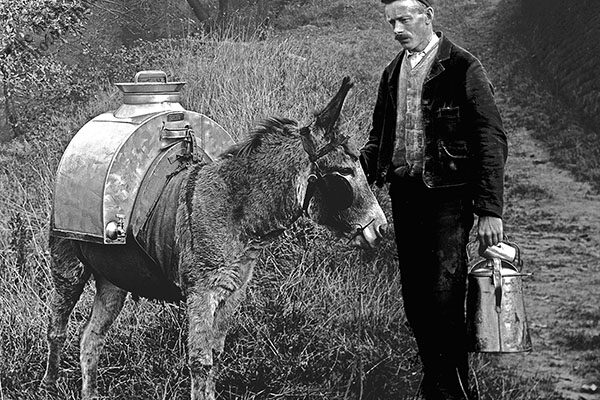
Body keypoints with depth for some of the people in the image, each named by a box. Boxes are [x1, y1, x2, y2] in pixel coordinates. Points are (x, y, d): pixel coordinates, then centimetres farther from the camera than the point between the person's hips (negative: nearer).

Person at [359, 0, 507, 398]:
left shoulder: (463, 68, -7)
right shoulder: (393, 72, 13)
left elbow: (492, 140, -8)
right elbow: (380, 134, 23)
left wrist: (490, 209, -13)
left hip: (447, 196, -6)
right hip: (404, 192, 6)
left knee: (445, 297, -10)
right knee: (414, 296, 9)